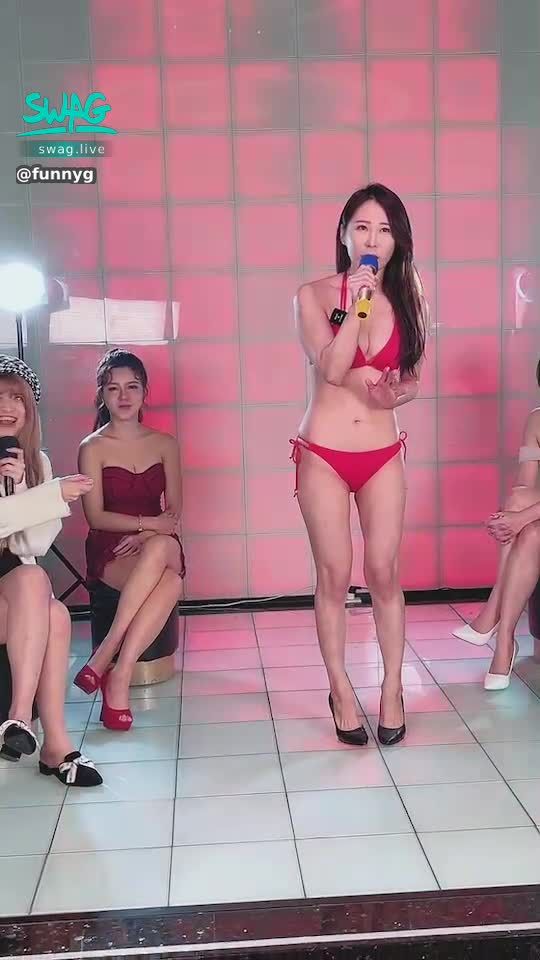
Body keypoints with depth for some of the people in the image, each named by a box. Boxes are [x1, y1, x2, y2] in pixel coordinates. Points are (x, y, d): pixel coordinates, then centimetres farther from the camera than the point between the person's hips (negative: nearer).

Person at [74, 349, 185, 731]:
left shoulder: (165, 444, 10)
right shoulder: (93, 448, 3)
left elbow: (173, 512, 6)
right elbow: (96, 516, -5)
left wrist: (146, 536, -14)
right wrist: (148, 522, -17)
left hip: (160, 546, 2)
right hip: (109, 552, -2)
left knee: (160, 547, -38)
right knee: (170, 583, -36)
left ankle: (107, 658, -33)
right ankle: (120, 679, -28)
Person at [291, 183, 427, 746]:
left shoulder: (405, 298, 5)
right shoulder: (314, 295, -4)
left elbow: (413, 379, 11)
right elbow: (331, 369, -16)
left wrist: (394, 394, -11)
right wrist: (355, 305, -22)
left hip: (382, 455, 2)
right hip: (324, 456, -2)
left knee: (384, 574, 4)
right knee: (334, 577, 4)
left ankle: (392, 689, 19)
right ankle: (341, 692, 18)